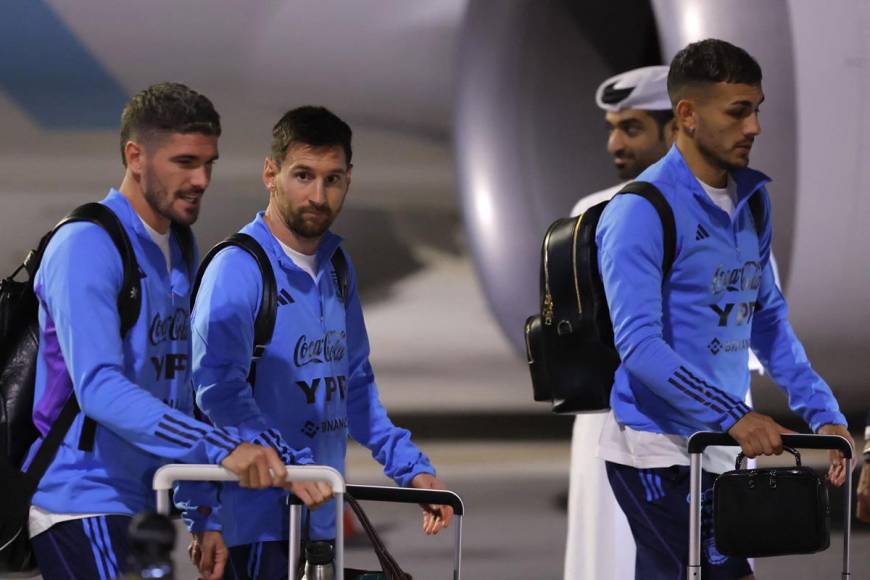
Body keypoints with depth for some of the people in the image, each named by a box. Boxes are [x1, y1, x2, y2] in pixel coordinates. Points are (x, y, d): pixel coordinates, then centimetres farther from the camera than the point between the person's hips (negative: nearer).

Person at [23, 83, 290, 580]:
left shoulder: (180, 252, 15)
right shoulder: (86, 247, -14)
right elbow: (98, 388, -28)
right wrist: (220, 446, -35)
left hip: (137, 501, 9)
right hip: (82, 504, -9)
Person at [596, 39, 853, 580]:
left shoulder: (752, 199, 11)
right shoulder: (641, 211, -14)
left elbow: (768, 321, 20)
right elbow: (639, 344, -21)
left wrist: (823, 413, 8)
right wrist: (732, 416, -30)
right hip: (657, 453, -7)